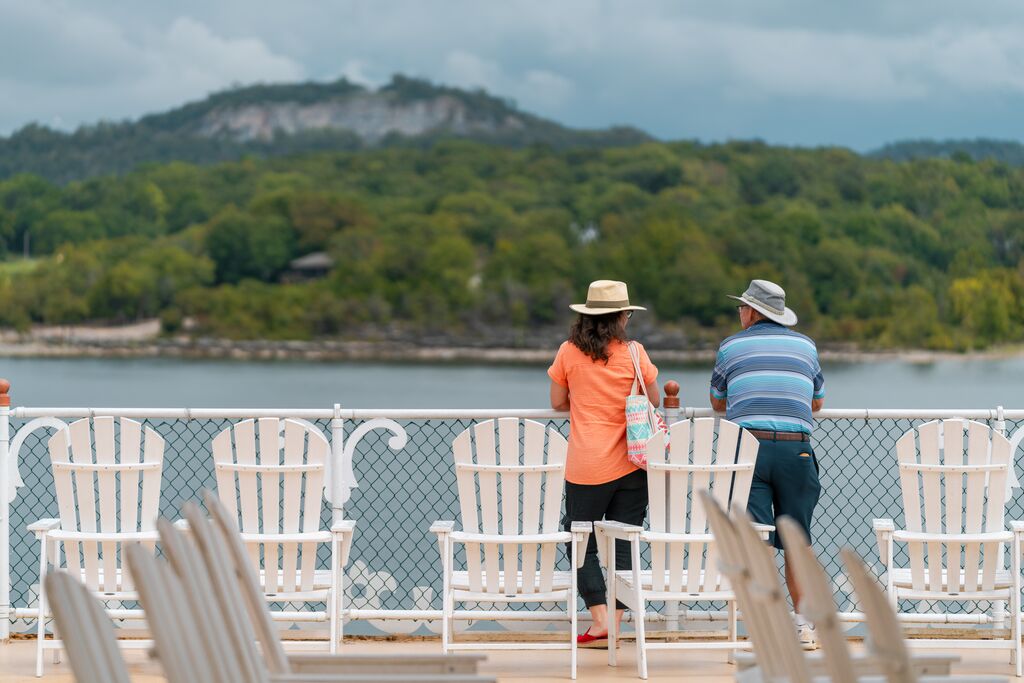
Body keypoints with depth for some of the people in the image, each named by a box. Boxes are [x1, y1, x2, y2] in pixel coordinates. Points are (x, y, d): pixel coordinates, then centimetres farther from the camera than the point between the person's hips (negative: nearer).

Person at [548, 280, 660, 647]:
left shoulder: (569, 352, -3)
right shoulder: (633, 353, -4)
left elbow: (557, 402, 5)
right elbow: (654, 400, 6)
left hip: (586, 468, -1)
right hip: (630, 464, 1)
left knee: (582, 544, 9)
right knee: (622, 547, 8)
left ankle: (600, 620, -4)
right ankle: (614, 626, 8)